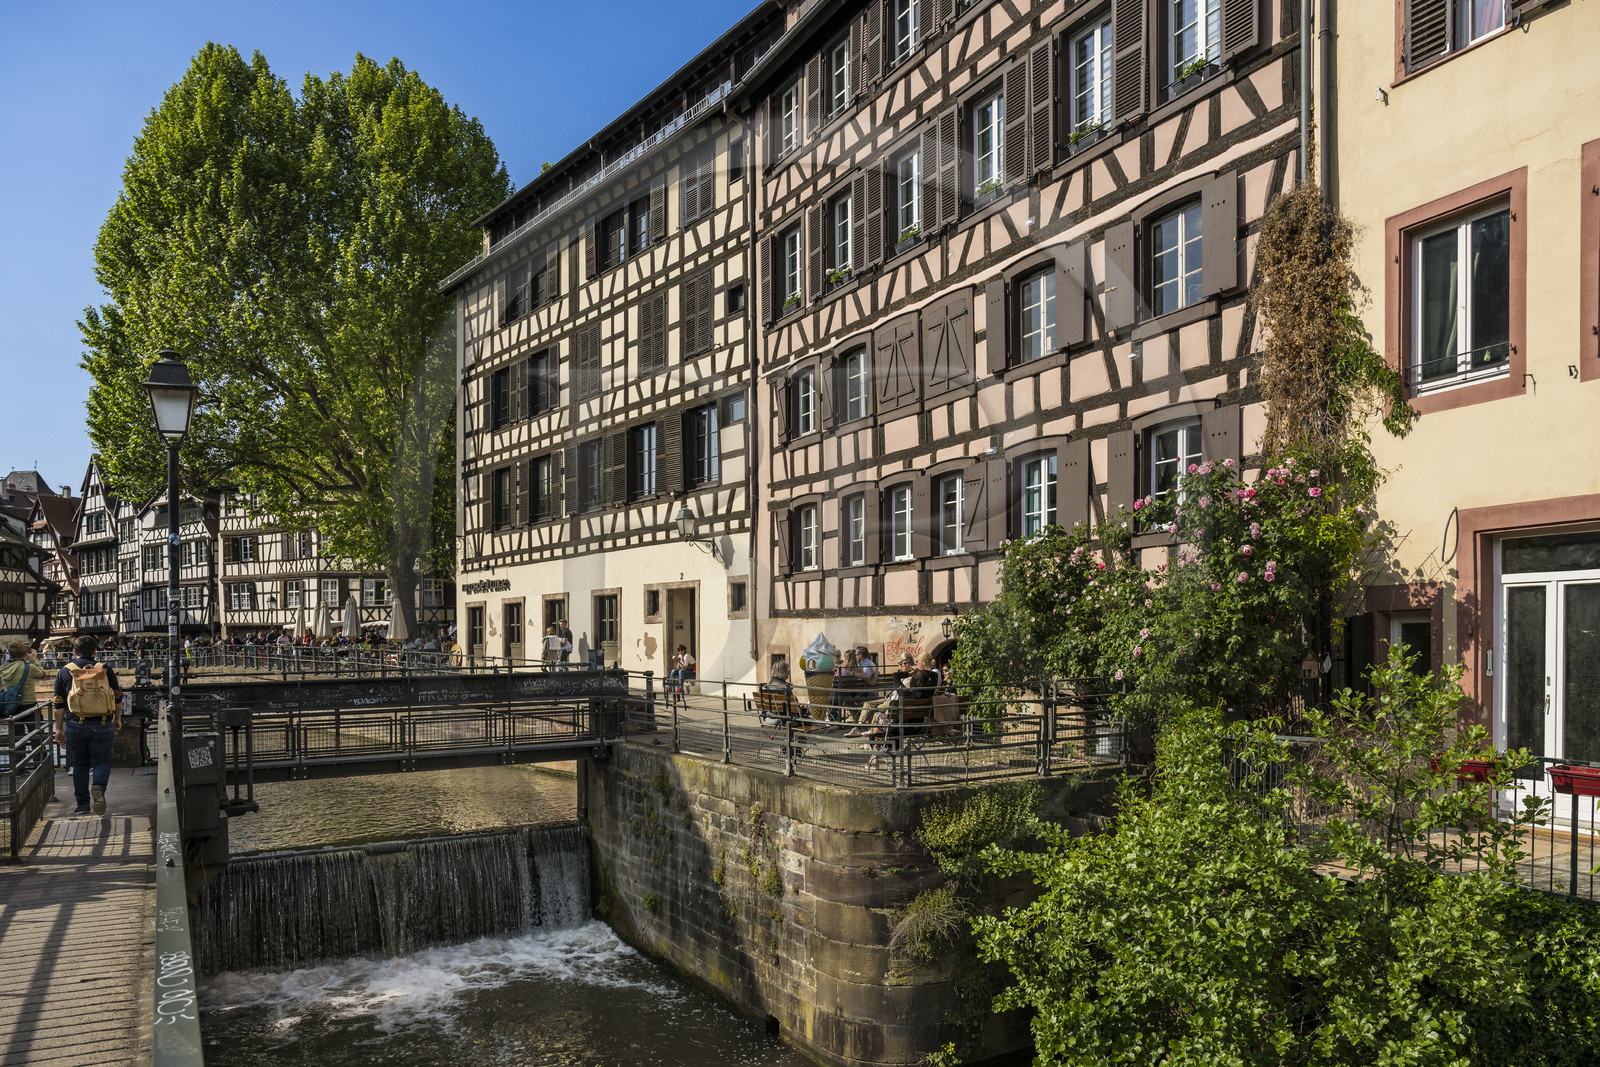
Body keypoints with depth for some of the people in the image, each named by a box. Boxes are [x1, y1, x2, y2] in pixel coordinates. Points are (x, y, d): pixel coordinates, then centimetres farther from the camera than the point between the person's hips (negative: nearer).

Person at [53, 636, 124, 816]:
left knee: (80, 764, 12)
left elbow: (59, 704, 3)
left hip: (76, 725, 1)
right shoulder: (105, 669, 4)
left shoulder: (65, 672, 4)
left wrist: (59, 728, 9)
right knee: (102, 761, 4)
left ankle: (83, 804, 12)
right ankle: (98, 787, -25)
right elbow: (118, 697, 8)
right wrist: (118, 719, 21)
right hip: (103, 725, -1)